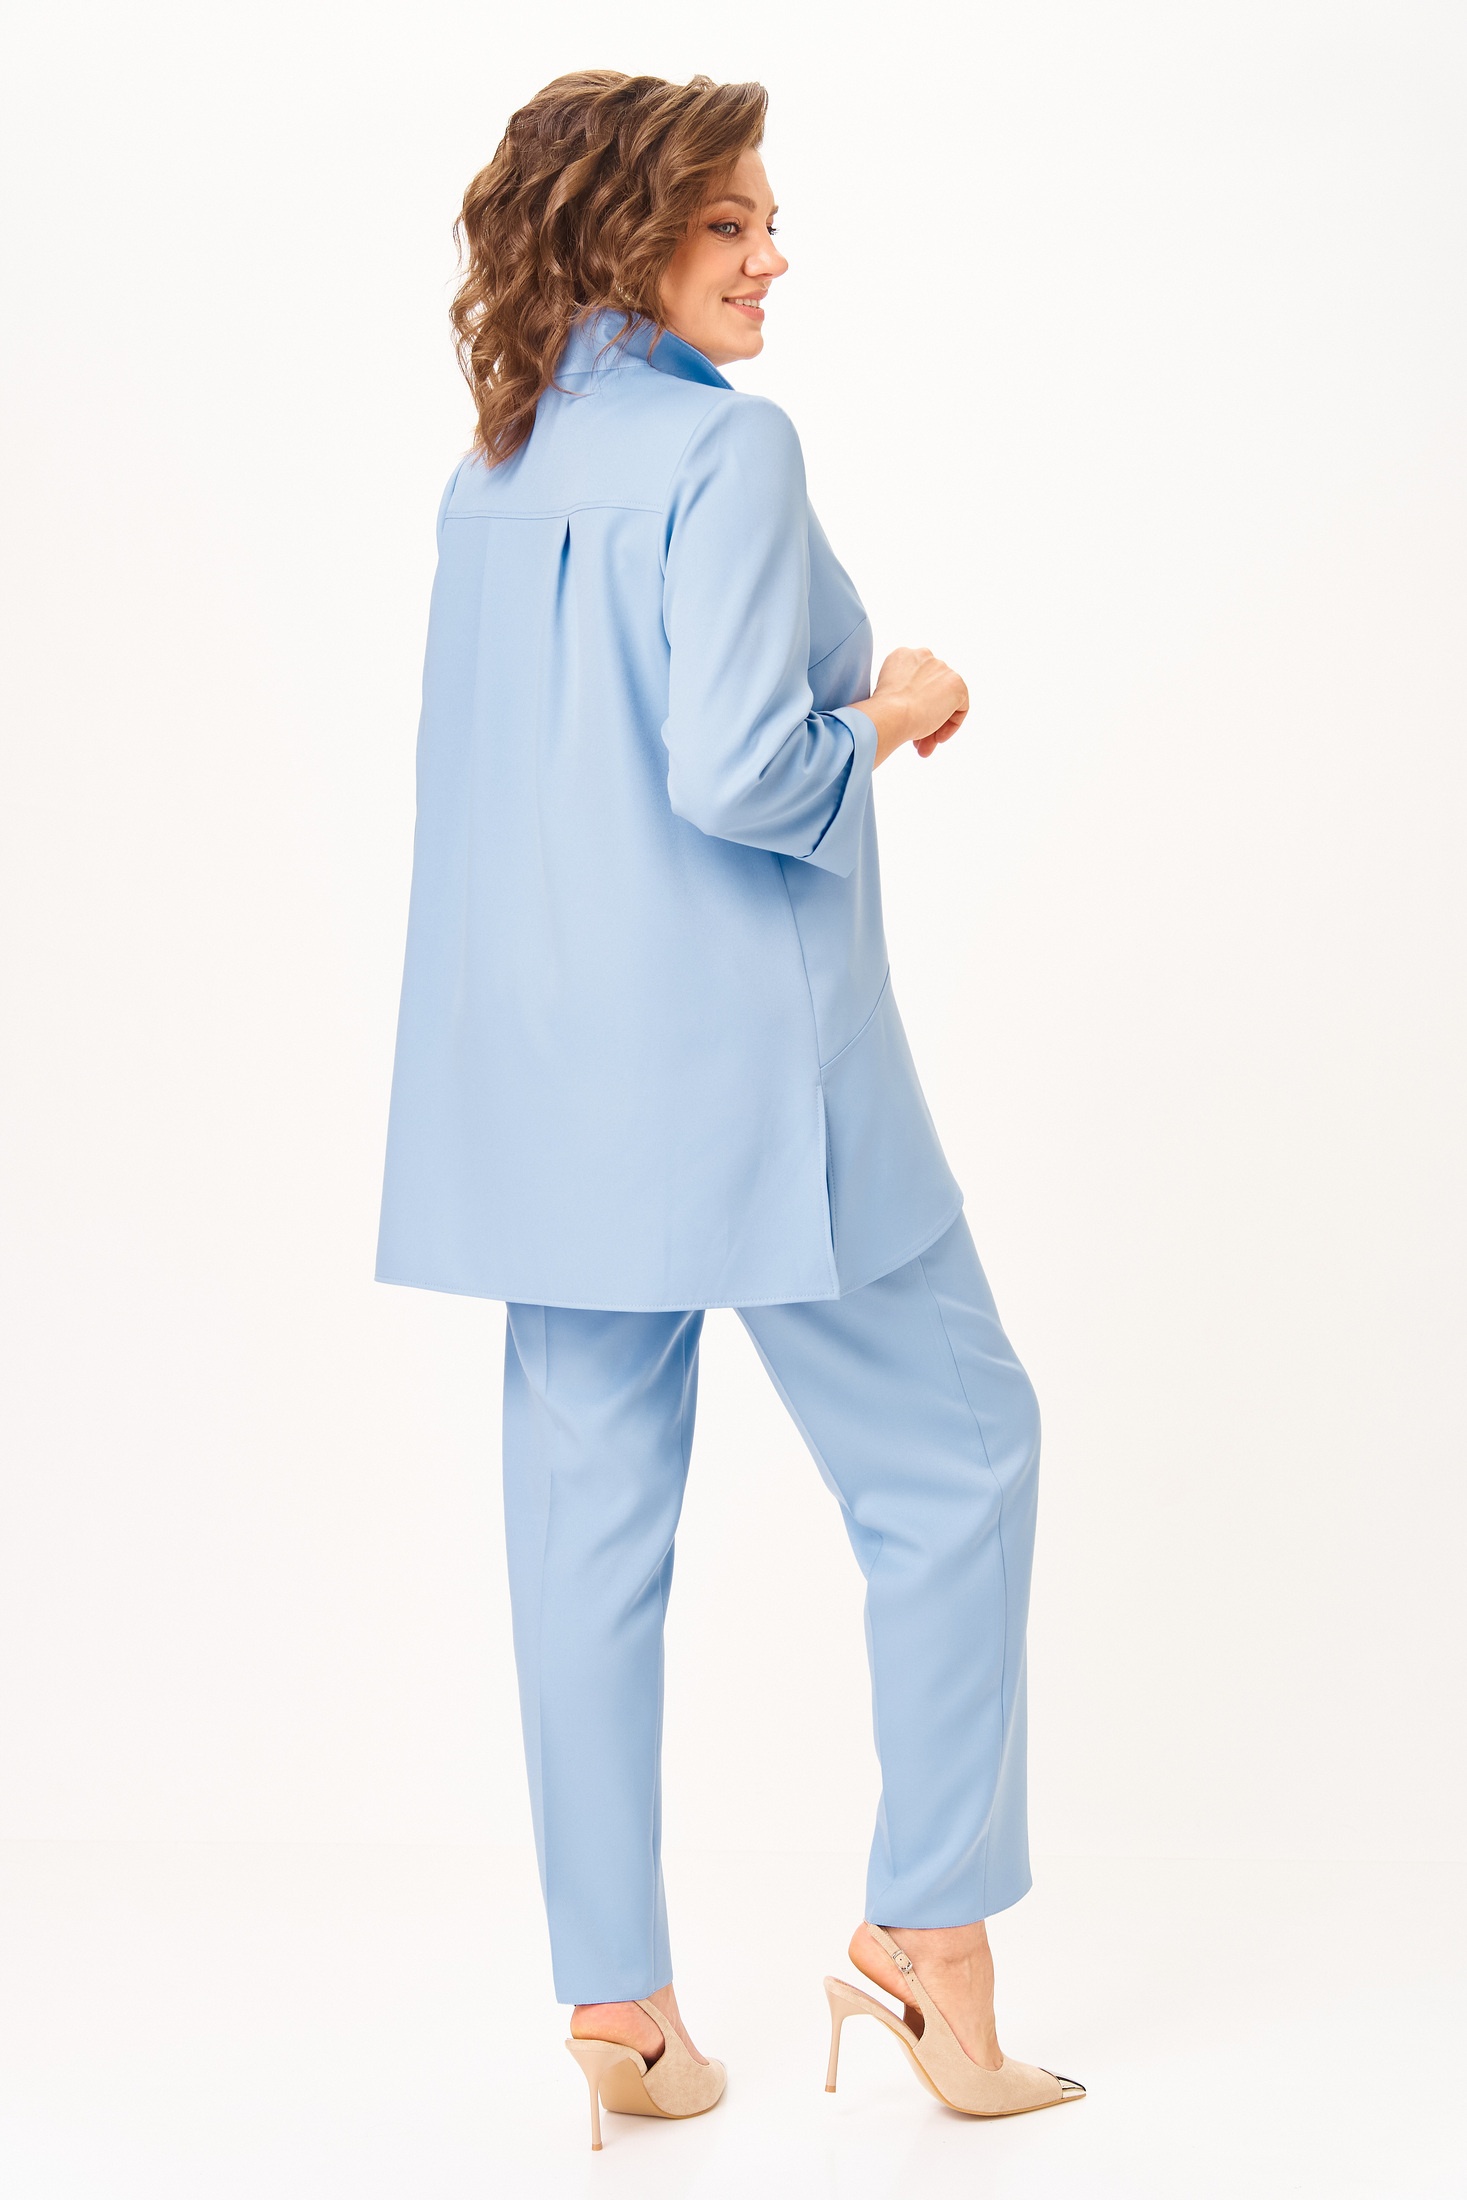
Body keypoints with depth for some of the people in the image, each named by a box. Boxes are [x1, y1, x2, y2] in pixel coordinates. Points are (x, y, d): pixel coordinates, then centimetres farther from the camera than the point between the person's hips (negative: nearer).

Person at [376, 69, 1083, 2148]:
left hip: (541, 1072, 8)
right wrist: (891, 716, -3)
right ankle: (928, 1921, 14)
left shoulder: (494, 470, 13)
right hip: (736, 1060, -8)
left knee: (590, 1508, 9)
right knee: (957, 1448, 9)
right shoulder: (727, 442, -13)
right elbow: (737, 777, -22)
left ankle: (618, 2001, 17)